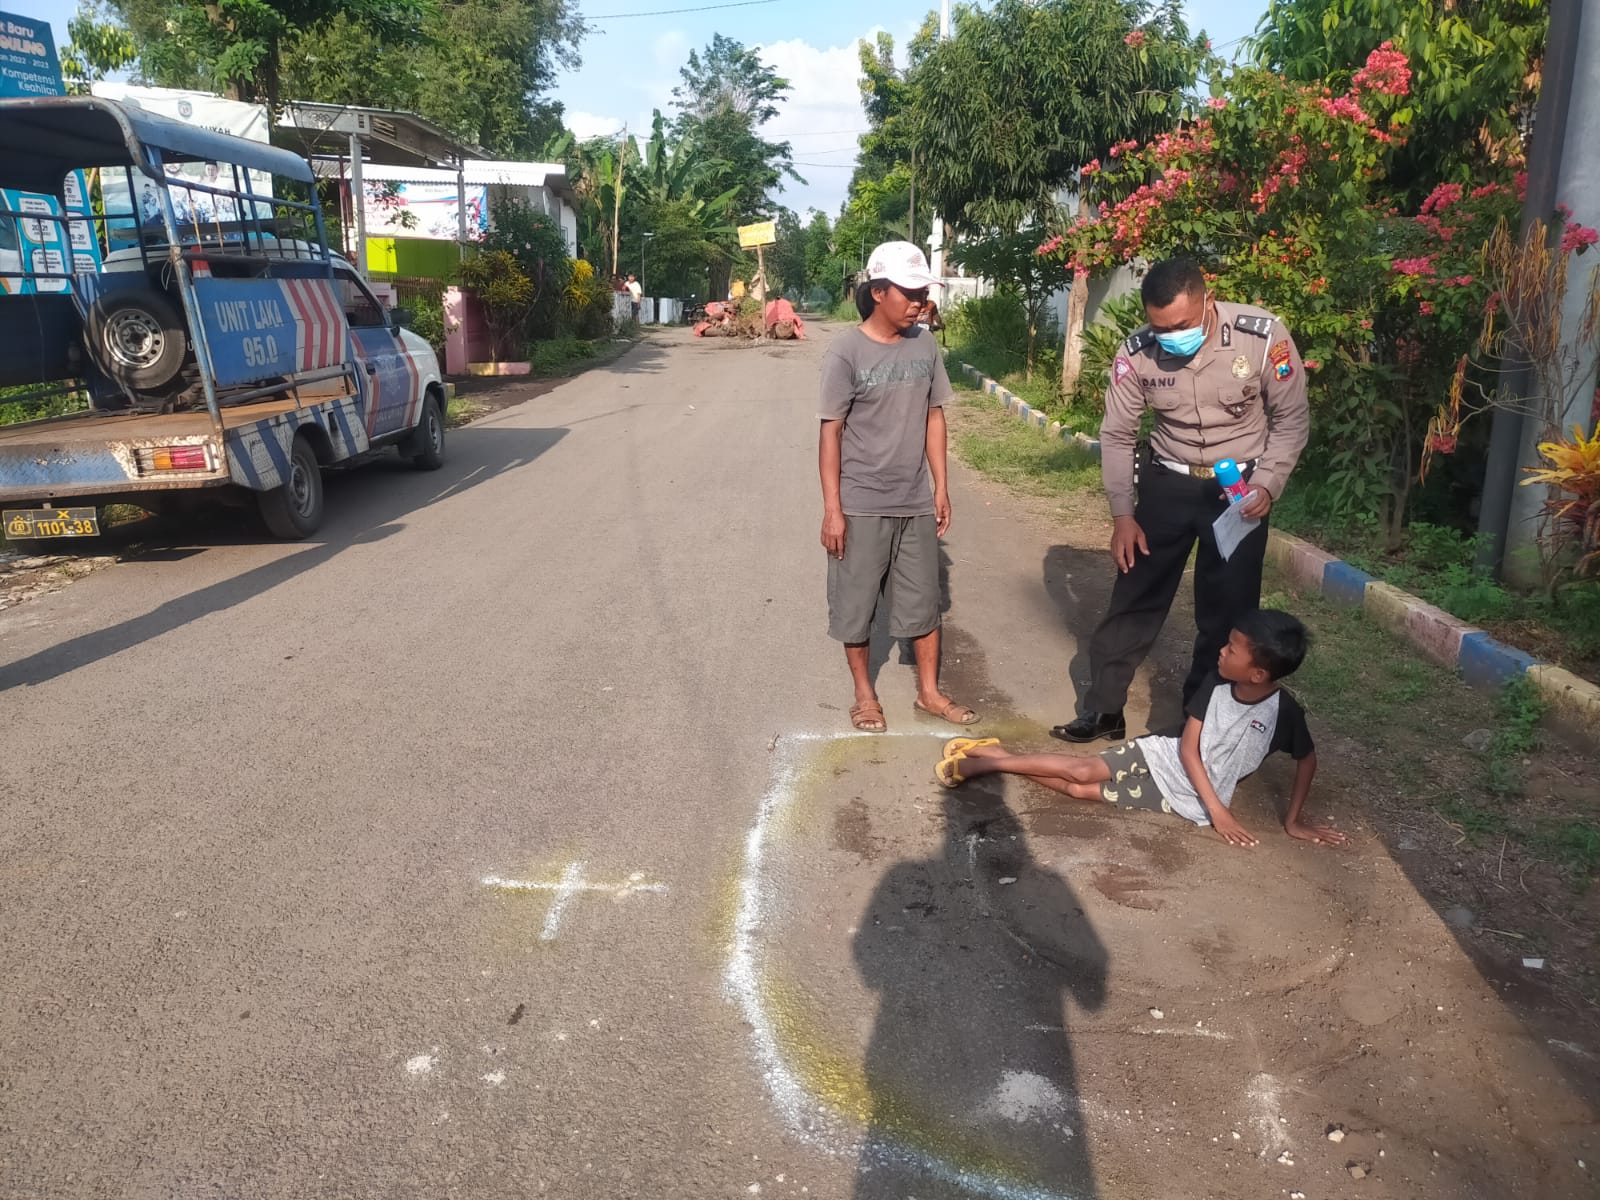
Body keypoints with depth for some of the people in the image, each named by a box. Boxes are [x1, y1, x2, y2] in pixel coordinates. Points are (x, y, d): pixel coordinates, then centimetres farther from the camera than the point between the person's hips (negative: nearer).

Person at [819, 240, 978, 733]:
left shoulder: (925, 346, 2)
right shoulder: (846, 352, -12)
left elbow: (934, 417, 10)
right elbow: (831, 432, -11)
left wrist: (941, 486, 8)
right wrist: (832, 508, -14)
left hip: (915, 502, 4)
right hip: (862, 505, -4)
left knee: (922, 600, 13)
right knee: (856, 603, 8)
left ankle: (929, 691, 29)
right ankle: (864, 694, 26)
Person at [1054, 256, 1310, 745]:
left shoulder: (1263, 336, -21)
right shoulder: (1137, 352, -16)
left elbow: (1292, 418, -7)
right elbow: (1117, 435, -4)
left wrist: (1266, 485, -18)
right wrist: (1122, 514, -6)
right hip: (1168, 483, 1)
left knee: (1227, 612, 4)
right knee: (1134, 599, 5)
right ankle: (1102, 710, 19)